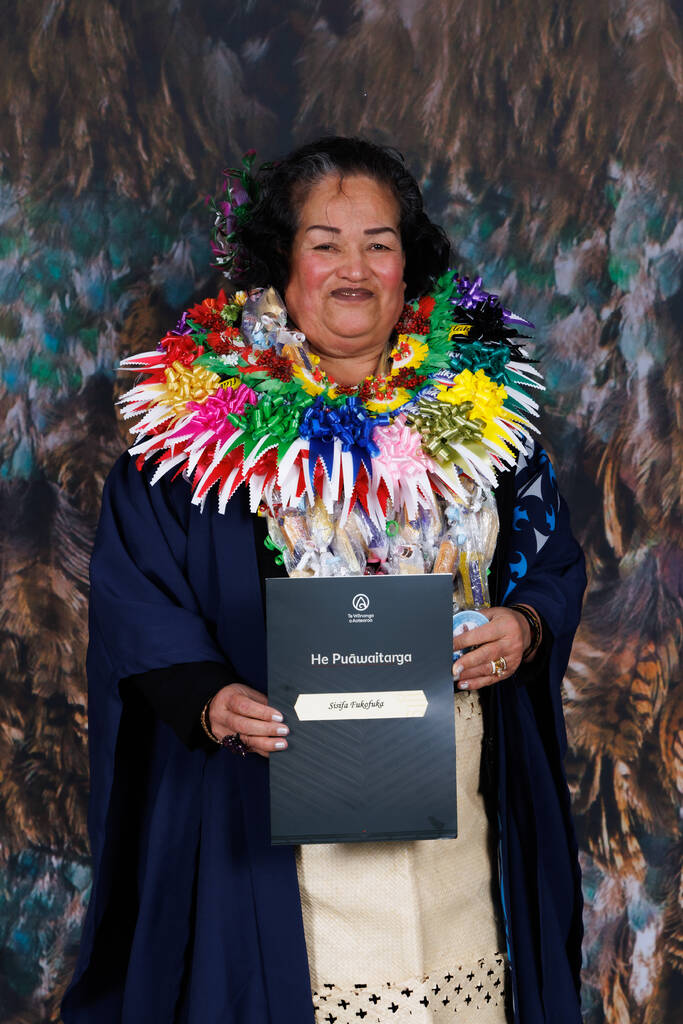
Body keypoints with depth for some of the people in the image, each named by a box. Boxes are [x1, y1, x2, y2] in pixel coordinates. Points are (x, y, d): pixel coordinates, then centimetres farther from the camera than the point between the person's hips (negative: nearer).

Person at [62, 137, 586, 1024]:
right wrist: (210, 699, -19)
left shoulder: (480, 397, 6)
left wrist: (526, 626, -8)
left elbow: (554, 556, 12)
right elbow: (131, 585, -4)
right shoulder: (203, 406, -2)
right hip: (279, 791, -2)